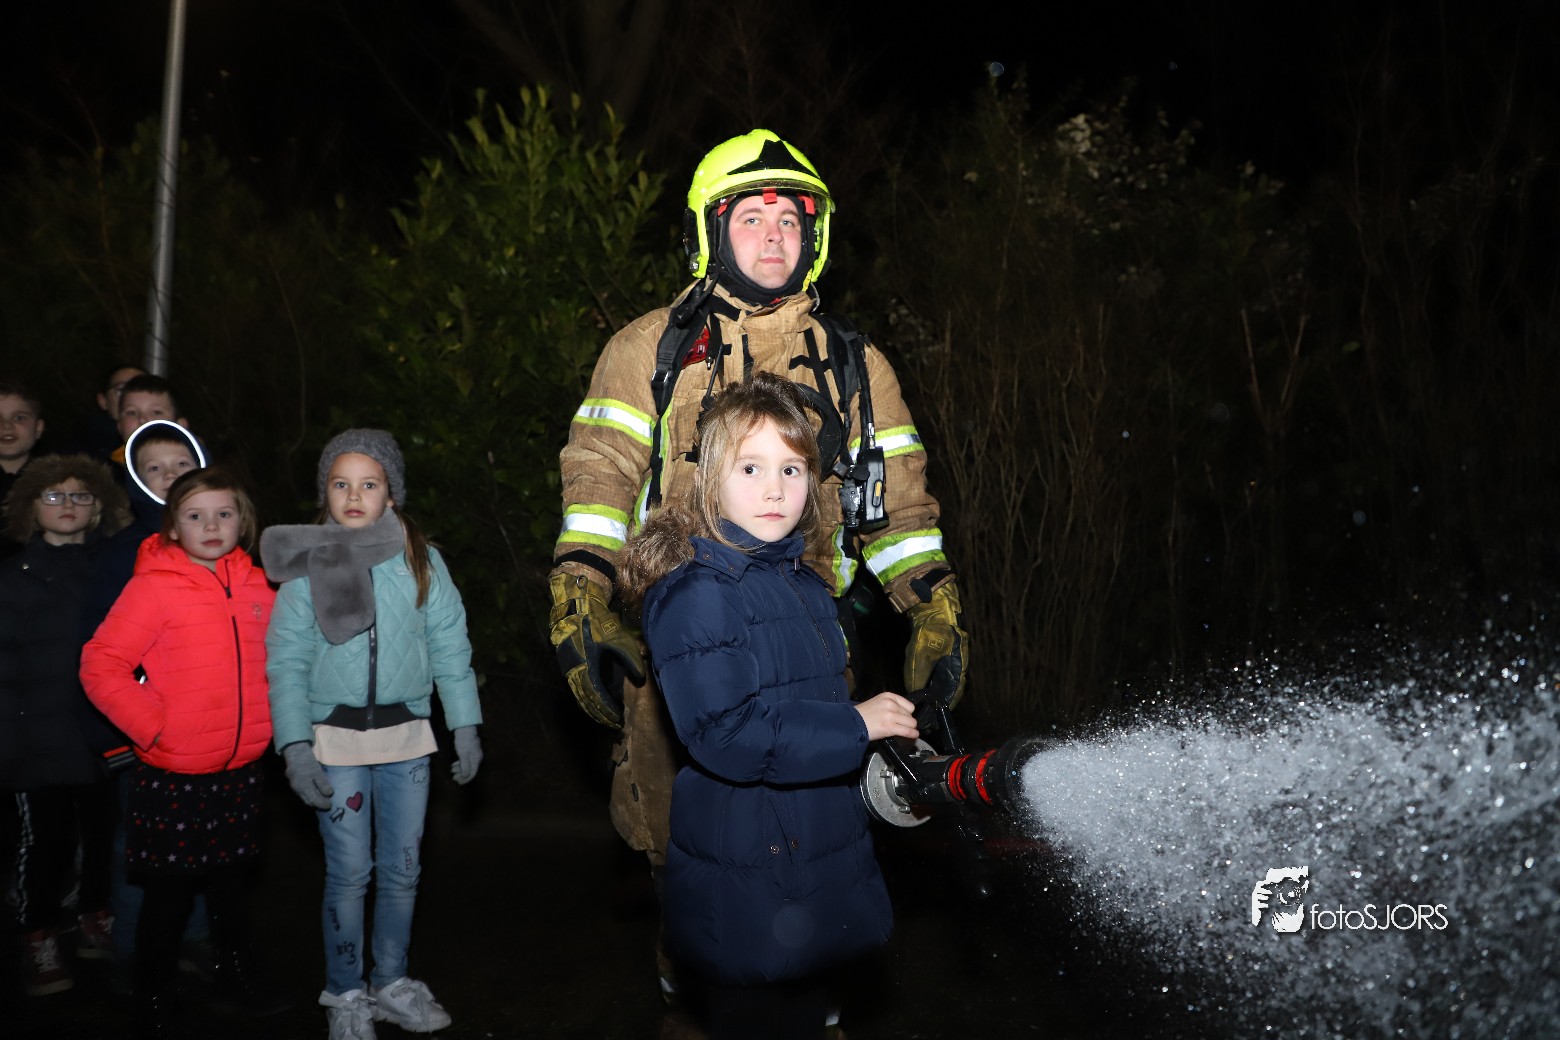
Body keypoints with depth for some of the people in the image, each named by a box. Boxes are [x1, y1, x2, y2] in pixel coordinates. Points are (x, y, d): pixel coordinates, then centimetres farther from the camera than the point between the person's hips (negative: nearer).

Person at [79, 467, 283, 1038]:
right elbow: (100, 667, -15)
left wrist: (265, 717, 9)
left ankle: (237, 975, 37)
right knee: (169, 893, 6)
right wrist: (154, 727, -17)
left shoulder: (256, 587, 3)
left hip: (241, 769, 5)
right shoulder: (154, 587, -13)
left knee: (232, 882, 19)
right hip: (173, 775, -5)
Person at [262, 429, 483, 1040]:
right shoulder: (306, 566, -3)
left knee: (402, 870, 11)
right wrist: (295, 745, -11)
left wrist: (465, 724, -1)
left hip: (407, 736, 2)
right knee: (348, 874, 2)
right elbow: (287, 662, -3)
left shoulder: (421, 561, 1)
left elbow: (450, 646, 3)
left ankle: (392, 984, 29)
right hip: (336, 740, -2)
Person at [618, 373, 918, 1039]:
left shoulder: (807, 588, 10)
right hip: (745, 894, -8)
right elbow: (724, 734, -28)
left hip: (821, 877, 8)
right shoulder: (693, 593, -18)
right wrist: (854, 726, -23)